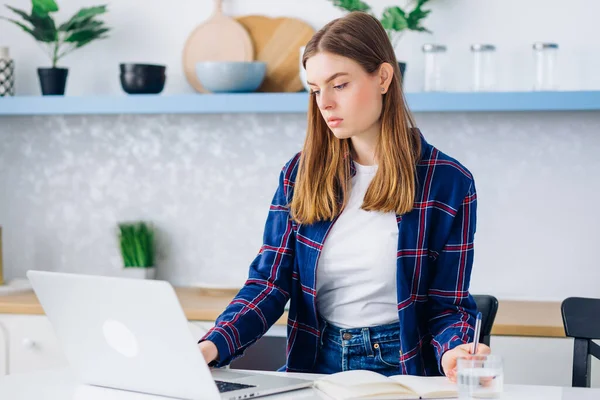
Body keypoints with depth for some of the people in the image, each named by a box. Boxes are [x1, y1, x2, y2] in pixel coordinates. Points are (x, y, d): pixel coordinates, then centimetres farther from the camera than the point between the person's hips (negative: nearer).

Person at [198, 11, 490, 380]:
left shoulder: (447, 183, -3)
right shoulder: (301, 174, 6)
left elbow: (447, 304, 1)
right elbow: (269, 283, 1)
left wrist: (453, 351, -22)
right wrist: (212, 346, -17)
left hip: (398, 366, -1)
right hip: (315, 363, 1)